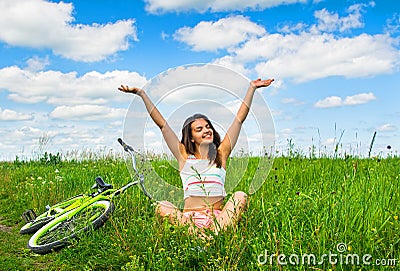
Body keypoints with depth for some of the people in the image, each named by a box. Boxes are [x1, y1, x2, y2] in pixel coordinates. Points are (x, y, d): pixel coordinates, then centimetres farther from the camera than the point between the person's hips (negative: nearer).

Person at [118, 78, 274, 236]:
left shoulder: (221, 154, 11)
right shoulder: (184, 156, 9)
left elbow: (240, 118, 11)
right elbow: (162, 124, 8)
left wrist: (252, 88, 12)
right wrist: (141, 93, 9)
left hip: (219, 218, 1)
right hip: (189, 218, -1)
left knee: (240, 196, -24)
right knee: (162, 207, -26)